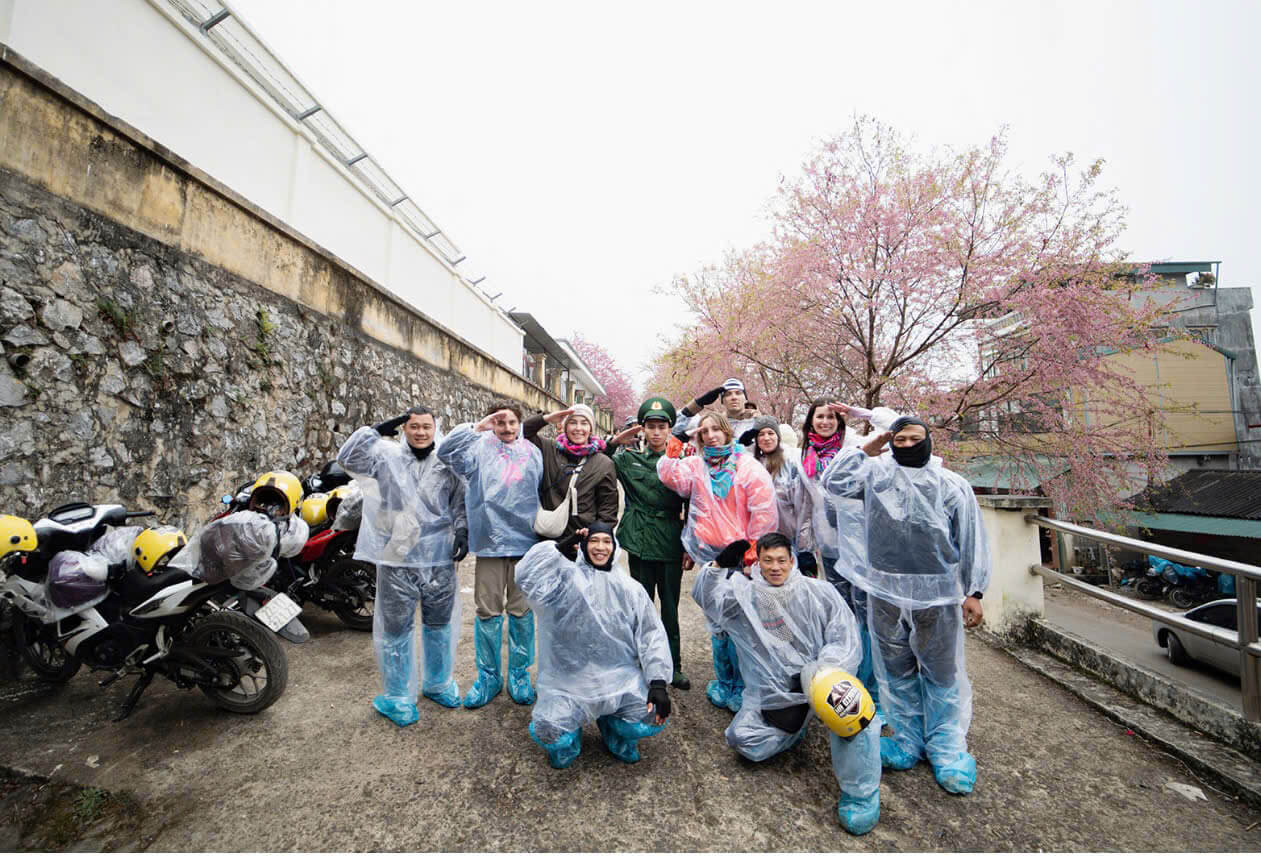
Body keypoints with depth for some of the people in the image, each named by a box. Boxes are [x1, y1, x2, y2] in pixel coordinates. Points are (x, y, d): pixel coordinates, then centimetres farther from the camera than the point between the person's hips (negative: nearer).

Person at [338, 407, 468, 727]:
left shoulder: (447, 463, 4)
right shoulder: (387, 455, 1)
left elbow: (461, 502, 7)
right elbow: (348, 457, -12)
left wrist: (462, 532, -5)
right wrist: (378, 430, -13)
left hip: (439, 560, 2)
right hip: (397, 560, -2)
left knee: (439, 624, 17)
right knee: (397, 629, 8)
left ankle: (438, 683, 38)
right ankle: (397, 696, 27)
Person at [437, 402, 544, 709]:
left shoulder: (532, 452, 10)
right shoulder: (480, 446, 4)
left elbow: (543, 493, 12)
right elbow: (446, 451, -11)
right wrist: (478, 427, -13)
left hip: (525, 542, 1)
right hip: (489, 541, -1)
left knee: (521, 611, 9)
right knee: (488, 611, 7)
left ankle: (519, 673, 26)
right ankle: (488, 675, 25)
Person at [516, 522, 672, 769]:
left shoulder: (630, 589, 6)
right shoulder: (565, 577, -2)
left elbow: (651, 634, 2)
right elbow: (527, 576, -21)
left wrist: (658, 683, -7)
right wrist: (561, 547, -16)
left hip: (620, 678, 2)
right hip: (568, 680, -2)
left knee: (653, 718, -15)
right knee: (547, 732, -22)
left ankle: (612, 726, 19)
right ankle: (568, 738, 17)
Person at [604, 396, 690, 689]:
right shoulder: (628, 459, 3)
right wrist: (614, 442, -6)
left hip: (671, 544, 0)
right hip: (640, 543, 0)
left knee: (670, 607, 10)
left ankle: (673, 666, 26)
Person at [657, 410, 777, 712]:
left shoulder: (748, 466, -5)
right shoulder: (695, 465, 8)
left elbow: (764, 511, -8)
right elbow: (670, 476, -10)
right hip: (710, 557, 4)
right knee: (718, 624, 15)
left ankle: (742, 688, 20)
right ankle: (724, 684, 31)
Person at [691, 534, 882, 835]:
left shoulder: (819, 592, 0)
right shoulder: (746, 596, 4)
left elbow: (844, 639, -5)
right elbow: (705, 596, -4)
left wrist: (825, 669, -23)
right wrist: (719, 565, -19)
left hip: (812, 675, -2)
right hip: (770, 694, 3)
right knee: (743, 739, -9)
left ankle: (860, 790, -19)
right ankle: (795, 727, 16)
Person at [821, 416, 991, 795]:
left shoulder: (953, 485, 0)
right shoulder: (876, 473, 4)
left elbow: (972, 541, 0)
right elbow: (833, 481, -5)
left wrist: (974, 592, -5)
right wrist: (866, 449, -2)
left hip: (937, 596, -1)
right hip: (886, 593, 2)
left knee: (941, 672, 10)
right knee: (896, 670, 13)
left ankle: (947, 747, 28)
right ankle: (909, 739, 29)